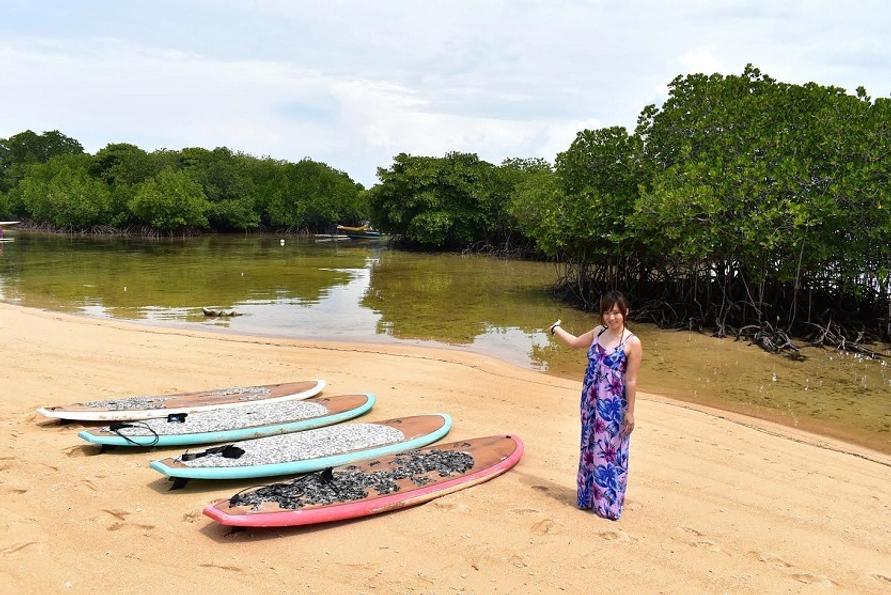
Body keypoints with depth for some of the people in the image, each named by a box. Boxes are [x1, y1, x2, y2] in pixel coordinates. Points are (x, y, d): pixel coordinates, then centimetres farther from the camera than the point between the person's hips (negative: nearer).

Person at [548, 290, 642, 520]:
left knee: (610, 453, 4)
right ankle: (589, 497, 31)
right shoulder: (598, 332, 3)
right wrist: (556, 329, 32)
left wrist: (630, 412, -11)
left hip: (614, 407, -6)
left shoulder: (632, 343, -14)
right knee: (589, 449, 16)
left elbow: (631, 381, -12)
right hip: (591, 402, 6)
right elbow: (575, 342, 23)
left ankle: (609, 504, 18)